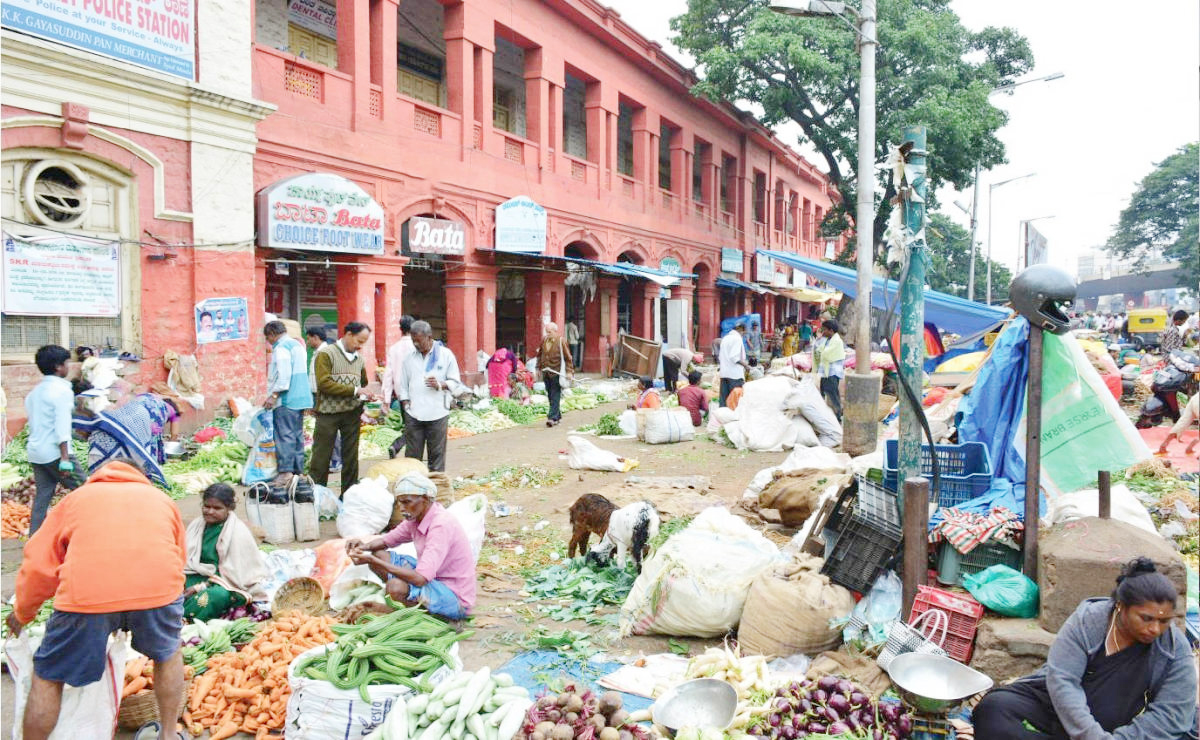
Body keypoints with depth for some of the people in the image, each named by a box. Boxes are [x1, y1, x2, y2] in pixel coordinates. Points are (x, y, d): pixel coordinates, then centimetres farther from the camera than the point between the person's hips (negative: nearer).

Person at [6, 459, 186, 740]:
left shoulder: (76, 497, 29)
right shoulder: (162, 499, 31)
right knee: (168, 654, 31)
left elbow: (39, 564, 23)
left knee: (47, 677, 22)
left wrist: (22, 613, 39)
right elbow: (179, 558, 34)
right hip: (159, 587, 1)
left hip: (85, 593, -1)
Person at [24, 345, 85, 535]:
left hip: (35, 450, 8)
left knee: (42, 495, 10)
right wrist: (65, 458, -17)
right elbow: (62, 426, -16)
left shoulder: (34, 391, 15)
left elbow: (31, 420, 18)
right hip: (54, 452, -8)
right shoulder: (62, 389, -11)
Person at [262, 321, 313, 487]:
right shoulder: (297, 344, 19)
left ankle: (286, 470, -11)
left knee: (285, 435, -8)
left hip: (286, 399, -9)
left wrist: (274, 395, -16)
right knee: (297, 434, 10)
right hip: (301, 398, 9)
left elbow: (284, 375, -19)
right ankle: (298, 470, 13)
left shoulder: (281, 348, -10)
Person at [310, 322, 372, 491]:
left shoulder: (359, 358, 12)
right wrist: (354, 391, -17)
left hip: (352, 413, 5)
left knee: (351, 457, 9)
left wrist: (365, 396, 4)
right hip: (328, 413, -5)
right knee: (321, 458, 1)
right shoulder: (326, 353, -6)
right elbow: (324, 383, -17)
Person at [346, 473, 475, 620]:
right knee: (381, 556, 3)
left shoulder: (441, 525, -26)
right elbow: (386, 541, 16)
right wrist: (365, 546, -8)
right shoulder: (416, 517, 1)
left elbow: (420, 578, -32)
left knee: (396, 586, -32)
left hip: (456, 598, -9)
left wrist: (372, 561, -29)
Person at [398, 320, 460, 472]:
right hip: (413, 415, 2)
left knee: (437, 454, 2)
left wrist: (440, 385, -15)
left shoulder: (445, 355, 3)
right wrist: (405, 403, 3)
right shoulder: (410, 357, 12)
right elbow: (403, 385, 16)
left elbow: (456, 382, 3)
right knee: (412, 455, 2)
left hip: (437, 414, -2)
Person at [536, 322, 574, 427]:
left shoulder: (561, 341, -7)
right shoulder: (544, 341, 8)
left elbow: (567, 358, -6)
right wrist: (539, 368, 15)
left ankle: (553, 417, -10)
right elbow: (540, 355, 18)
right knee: (550, 396, 10)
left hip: (556, 373, -6)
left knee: (555, 396, -7)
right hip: (546, 373, 6)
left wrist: (569, 371, -9)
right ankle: (558, 416, 22)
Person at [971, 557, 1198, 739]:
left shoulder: (1176, 648, -7)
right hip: (1060, 712, -1)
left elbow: (1172, 714, -15)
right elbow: (1061, 679, -18)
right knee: (994, 707, -21)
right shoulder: (1087, 619, -11)